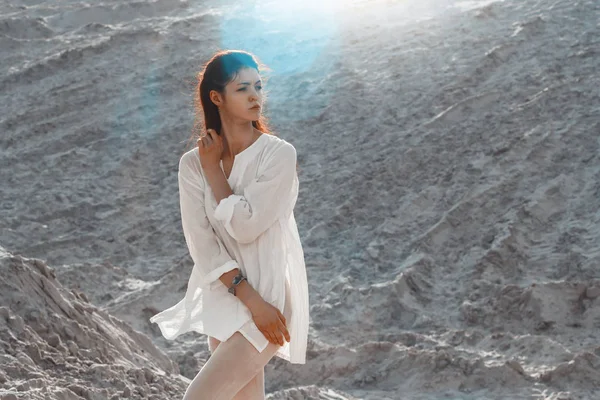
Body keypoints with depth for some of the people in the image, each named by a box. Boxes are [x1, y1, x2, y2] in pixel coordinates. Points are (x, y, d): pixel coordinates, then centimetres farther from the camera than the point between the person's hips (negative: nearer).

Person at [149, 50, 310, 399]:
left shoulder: (279, 154, -10)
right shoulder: (192, 163, 0)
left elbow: (245, 226, -19)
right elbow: (201, 242, -8)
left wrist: (213, 170, -8)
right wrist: (249, 298, -17)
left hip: (270, 297, -4)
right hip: (225, 299, 4)